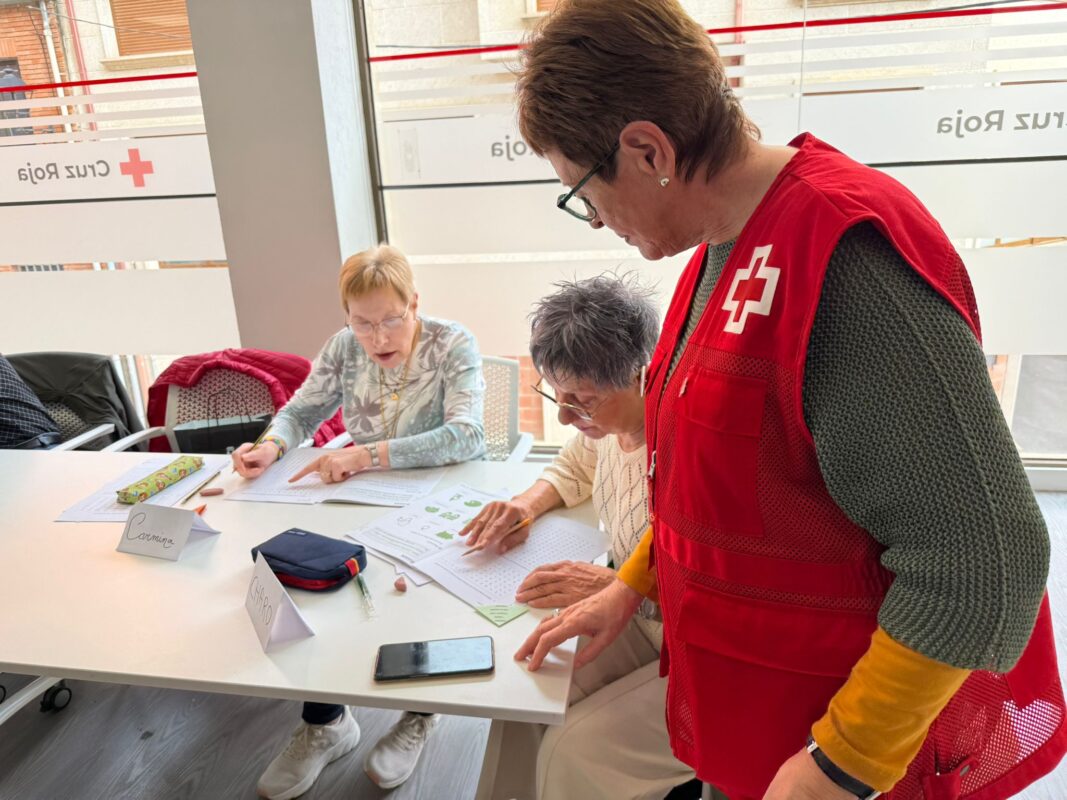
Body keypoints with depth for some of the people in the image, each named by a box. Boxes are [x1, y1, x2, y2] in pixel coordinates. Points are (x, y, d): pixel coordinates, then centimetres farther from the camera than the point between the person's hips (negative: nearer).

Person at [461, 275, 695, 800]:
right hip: (643, 624, 7)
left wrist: (615, 587, -30)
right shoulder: (611, 418, -4)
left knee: (571, 752, -19)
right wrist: (530, 502, -3)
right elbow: (574, 468, 17)